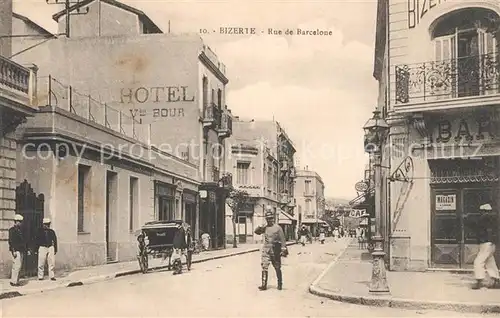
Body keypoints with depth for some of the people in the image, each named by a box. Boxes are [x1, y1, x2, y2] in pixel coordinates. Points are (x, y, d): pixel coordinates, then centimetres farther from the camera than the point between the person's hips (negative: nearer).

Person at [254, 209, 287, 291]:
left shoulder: (278, 228, 0)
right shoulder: (264, 227, 10)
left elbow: (282, 239, -2)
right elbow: (256, 231, -1)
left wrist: (284, 250, -9)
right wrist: (260, 227, -19)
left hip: (275, 251, -2)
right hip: (266, 250, 2)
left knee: (278, 268, 8)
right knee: (264, 267, -8)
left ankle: (280, 284, 20)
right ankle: (264, 285, -7)